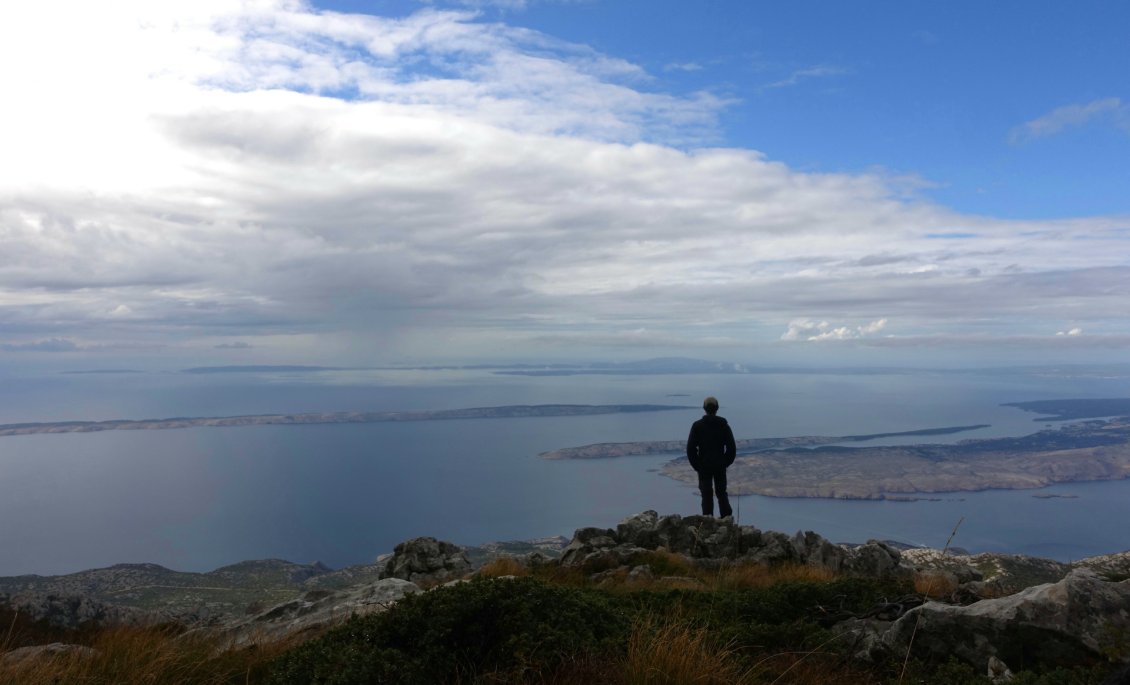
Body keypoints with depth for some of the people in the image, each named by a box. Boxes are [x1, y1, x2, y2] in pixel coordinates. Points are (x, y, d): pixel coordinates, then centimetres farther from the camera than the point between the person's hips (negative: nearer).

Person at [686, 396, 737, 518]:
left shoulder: (697, 425, -6)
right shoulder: (724, 425, -1)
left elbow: (691, 448, -7)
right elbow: (732, 448, -1)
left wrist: (696, 465, 3)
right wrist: (726, 463, 9)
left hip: (704, 467, -1)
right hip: (720, 466, 2)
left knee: (706, 495, 4)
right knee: (721, 493, 13)